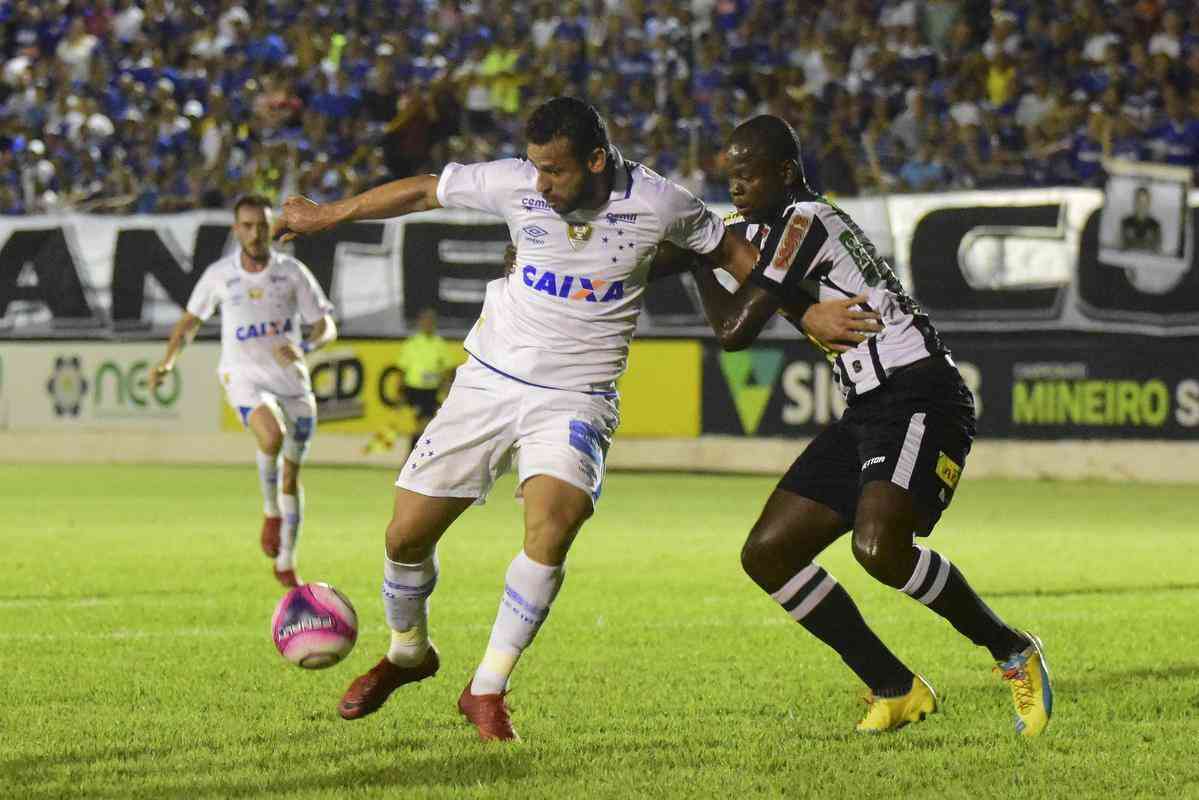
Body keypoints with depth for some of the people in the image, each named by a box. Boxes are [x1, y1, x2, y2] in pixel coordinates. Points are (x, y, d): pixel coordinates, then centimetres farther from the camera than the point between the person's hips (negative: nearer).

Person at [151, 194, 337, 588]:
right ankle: (271, 514, -8)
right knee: (273, 435, -33)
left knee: (291, 474, 7)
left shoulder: (293, 272, -2)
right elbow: (191, 319, 15)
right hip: (245, 377, -2)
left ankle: (286, 563, 23)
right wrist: (168, 360, 1)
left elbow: (327, 326, -1)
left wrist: (304, 347, -21)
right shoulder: (219, 275, -1)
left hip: (291, 379, 2)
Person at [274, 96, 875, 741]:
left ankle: (487, 689, -13)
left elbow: (729, 251, 6)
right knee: (407, 535, 0)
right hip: (489, 380, 2)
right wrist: (326, 216, 16)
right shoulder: (514, 183, -10)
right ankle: (407, 655, 31)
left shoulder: (657, 204, -12)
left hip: (576, 397, -2)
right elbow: (422, 192, 5)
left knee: (552, 525, -28)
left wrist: (806, 312, 2)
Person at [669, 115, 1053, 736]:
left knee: (878, 547, -31)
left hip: (919, 398, -10)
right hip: (867, 411, 10)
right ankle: (896, 690, 7)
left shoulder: (803, 223, -12)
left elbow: (734, 330, -13)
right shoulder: (764, 228, 16)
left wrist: (697, 258, 2)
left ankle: (1012, 652, -9)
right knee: (768, 553, 2)